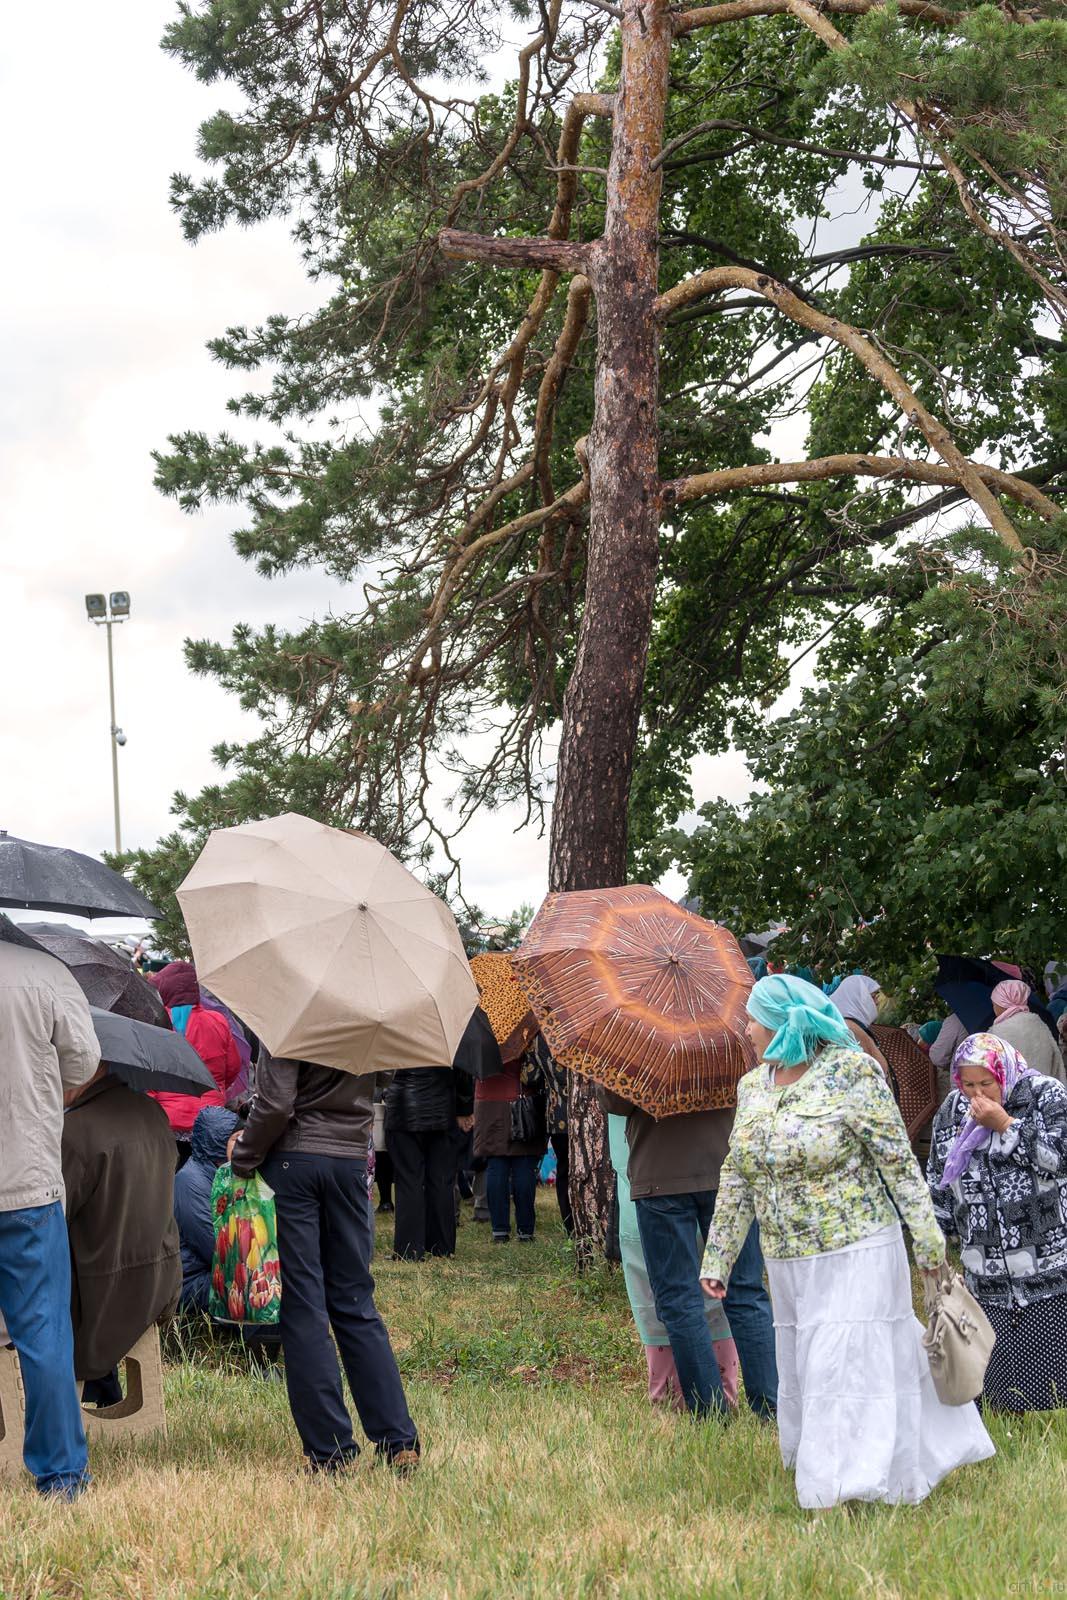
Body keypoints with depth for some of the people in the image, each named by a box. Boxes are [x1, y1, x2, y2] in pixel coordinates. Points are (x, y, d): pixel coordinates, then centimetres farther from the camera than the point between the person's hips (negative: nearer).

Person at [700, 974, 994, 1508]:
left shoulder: (850, 1073, -12)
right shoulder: (753, 1087, 8)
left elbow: (899, 1161, -11)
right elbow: (736, 1179, 13)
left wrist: (927, 1237, -12)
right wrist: (717, 1259, 12)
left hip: (855, 1254, -7)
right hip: (789, 1265, 7)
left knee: (846, 1370, -8)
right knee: (801, 1373, 10)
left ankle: (840, 1492, -6)